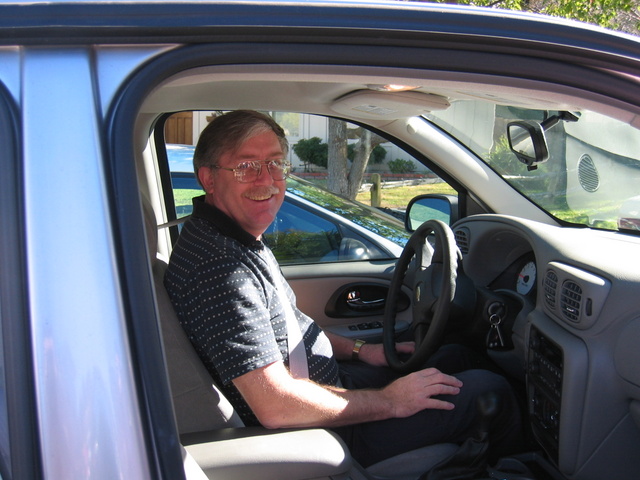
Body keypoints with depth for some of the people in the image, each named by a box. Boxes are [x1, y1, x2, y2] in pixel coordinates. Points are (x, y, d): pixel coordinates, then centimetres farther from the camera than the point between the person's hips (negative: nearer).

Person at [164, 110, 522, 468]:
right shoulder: (219, 266, -30)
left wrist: (358, 350, 9)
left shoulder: (242, 240, 4)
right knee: (490, 390, 0)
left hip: (328, 380, 10)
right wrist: (389, 402, -21)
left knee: (449, 360, 22)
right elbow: (276, 406, -32)